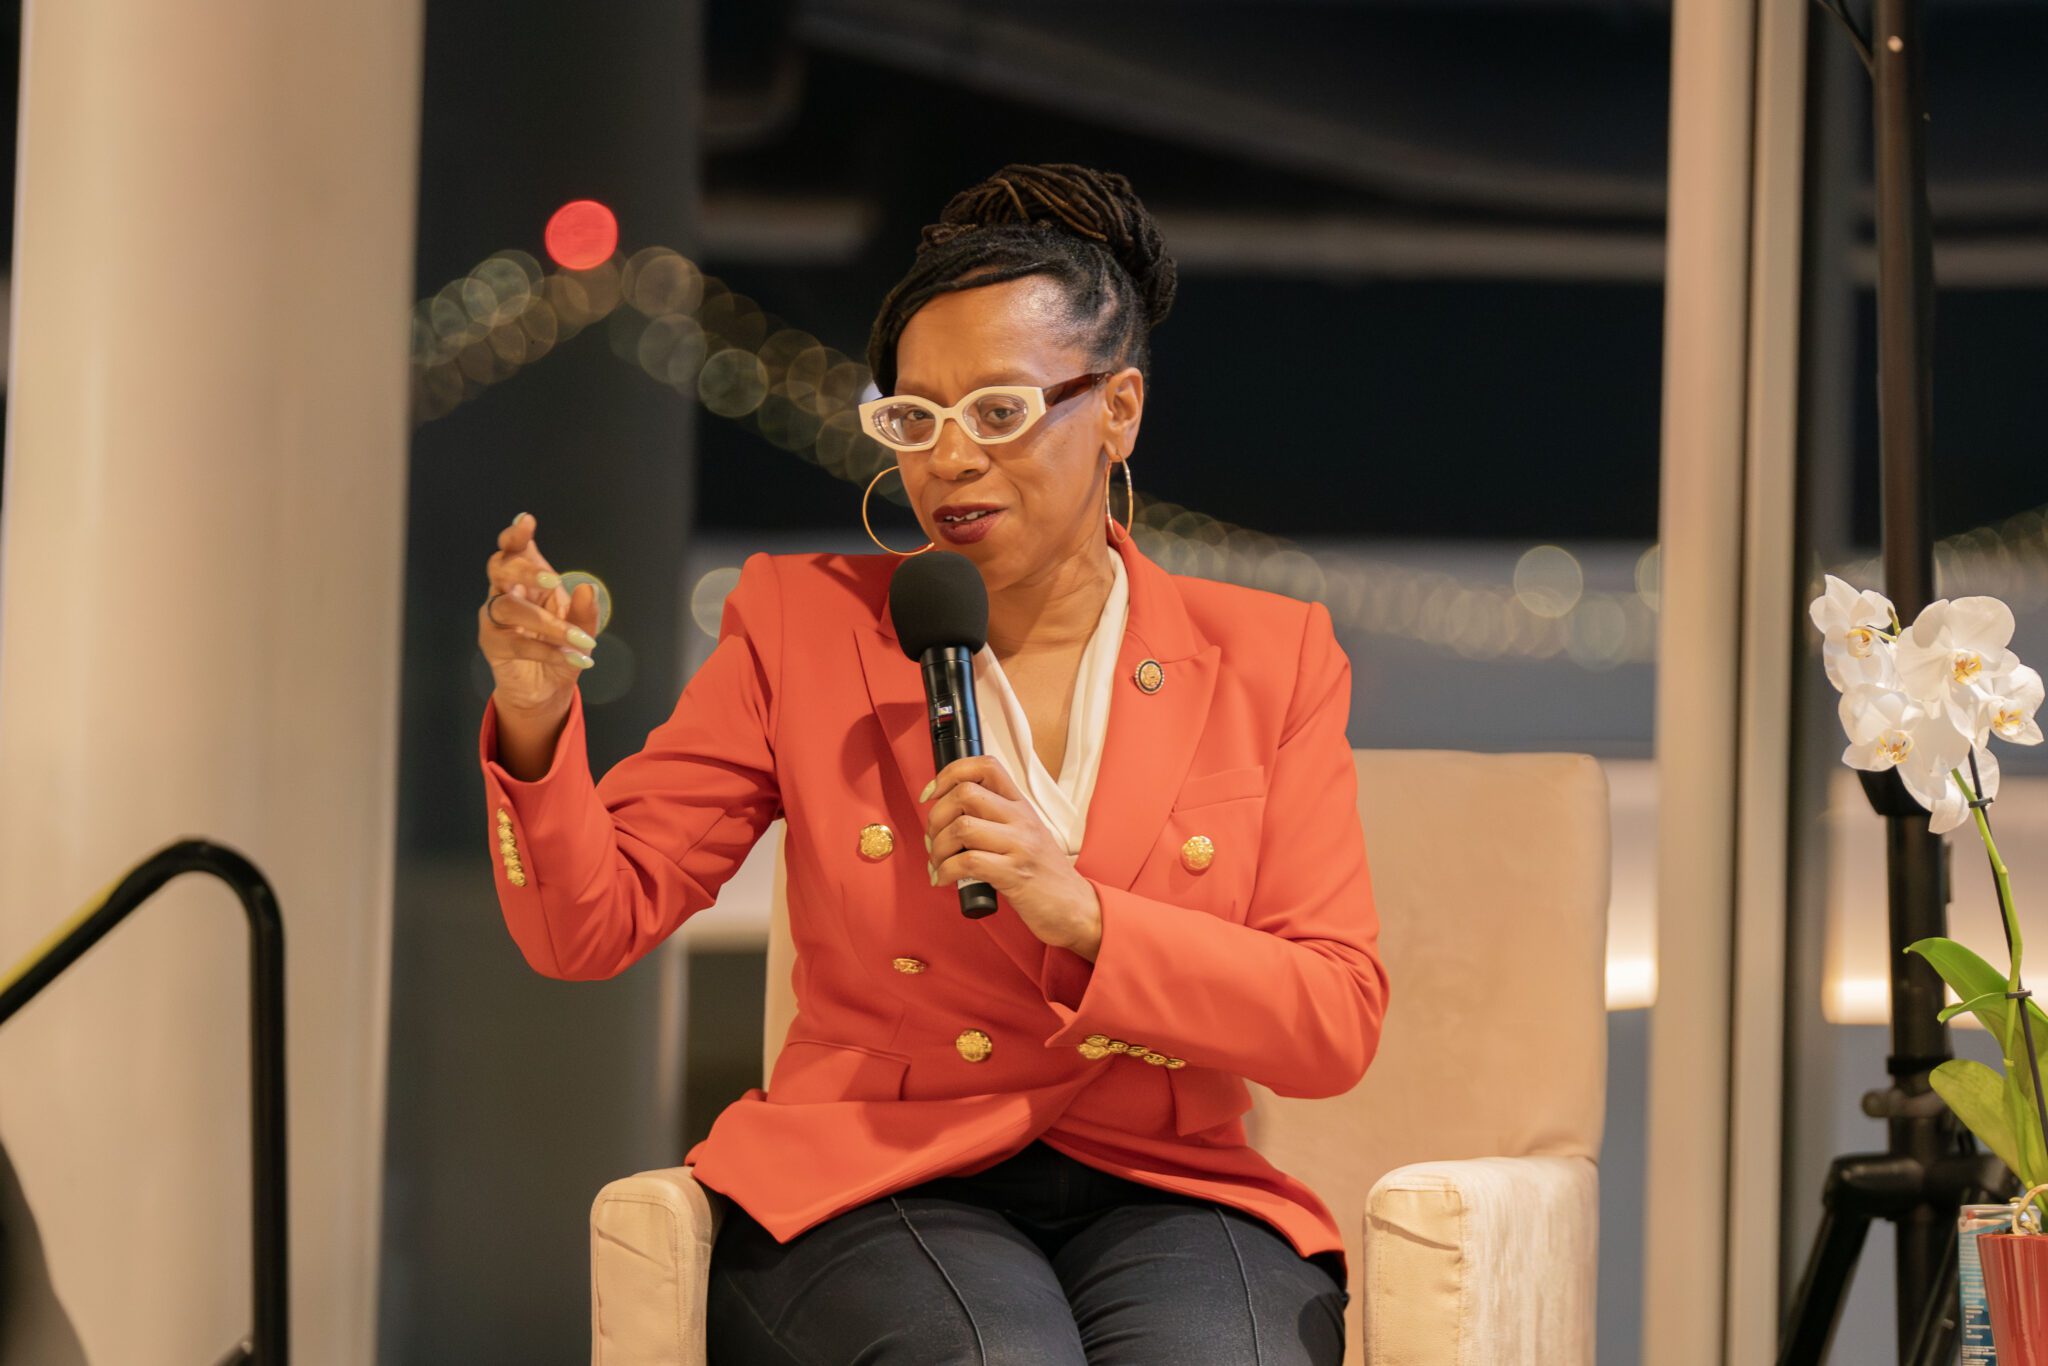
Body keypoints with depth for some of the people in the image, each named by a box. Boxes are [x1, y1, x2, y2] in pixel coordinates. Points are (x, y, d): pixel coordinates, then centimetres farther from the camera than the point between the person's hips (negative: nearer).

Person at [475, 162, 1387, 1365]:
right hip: (874, 1185, 0)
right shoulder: (803, 624, 10)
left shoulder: (1269, 661, 10)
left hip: (1162, 1189, 1)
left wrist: (1080, 916, -13)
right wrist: (536, 720, -16)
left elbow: (1337, 1023, 2)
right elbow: (591, 925, 4)